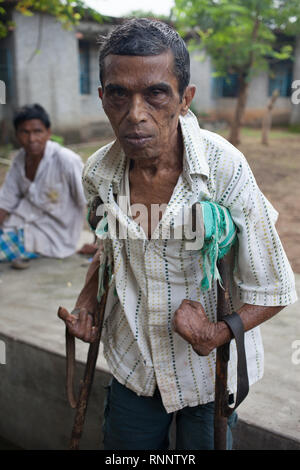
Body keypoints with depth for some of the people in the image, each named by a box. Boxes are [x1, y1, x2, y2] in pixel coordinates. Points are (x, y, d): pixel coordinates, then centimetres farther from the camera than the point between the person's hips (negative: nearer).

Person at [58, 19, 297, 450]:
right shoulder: (98, 173, -12)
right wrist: (85, 304, -5)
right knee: (124, 447, 23)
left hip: (208, 367, -3)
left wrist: (217, 334, -32)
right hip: (132, 362, 4)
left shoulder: (225, 169, -26)